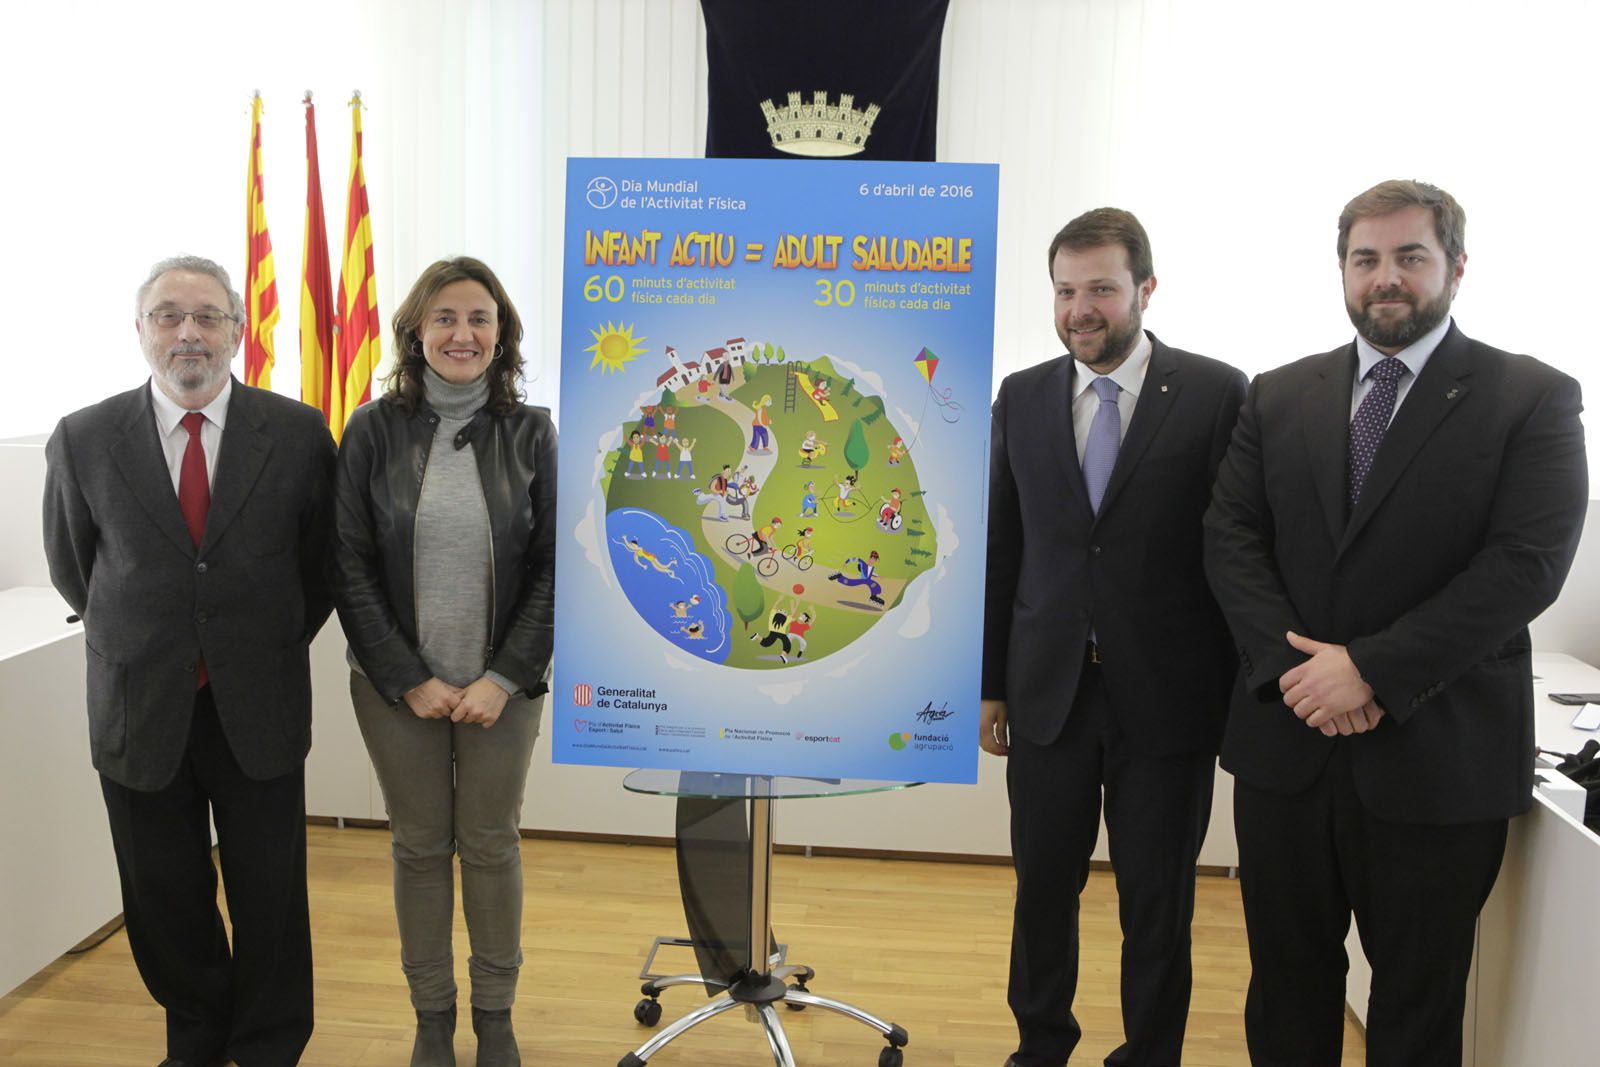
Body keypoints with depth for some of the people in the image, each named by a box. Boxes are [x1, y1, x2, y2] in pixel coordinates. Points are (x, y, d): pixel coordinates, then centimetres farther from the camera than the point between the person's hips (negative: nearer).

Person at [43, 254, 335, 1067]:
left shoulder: (297, 433, -5)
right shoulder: (83, 439, -2)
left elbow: (321, 561, 6)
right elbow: (72, 567, 12)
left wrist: (274, 648, 8)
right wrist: (132, 646, 13)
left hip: (258, 713, -1)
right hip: (140, 715, 1)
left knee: (270, 900, 9)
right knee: (165, 905, 14)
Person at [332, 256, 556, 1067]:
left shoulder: (530, 433, -3)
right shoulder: (373, 430, -4)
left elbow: (554, 568, -3)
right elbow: (350, 567, -4)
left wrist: (502, 678, -11)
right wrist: (409, 679, -9)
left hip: (501, 686, 0)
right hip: (397, 686, 0)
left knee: (492, 846, 11)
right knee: (419, 847, 12)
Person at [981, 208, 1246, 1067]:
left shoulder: (1216, 393, -4)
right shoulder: (1021, 397, 6)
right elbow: (999, 550, 8)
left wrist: (1243, 696, -3)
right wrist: (988, 684, 7)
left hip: (1167, 698, -2)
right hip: (1048, 694, 3)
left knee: (1157, 903, 10)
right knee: (1043, 889, 14)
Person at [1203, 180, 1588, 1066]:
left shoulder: (1533, 400, -3)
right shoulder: (1278, 397, 7)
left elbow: (1528, 563, -13)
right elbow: (1230, 538, 1)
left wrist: (1372, 668, -19)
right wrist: (1296, 667, -13)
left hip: (1437, 754, -2)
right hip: (1285, 739, 3)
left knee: (1419, 995, 14)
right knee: (1287, 977, 17)